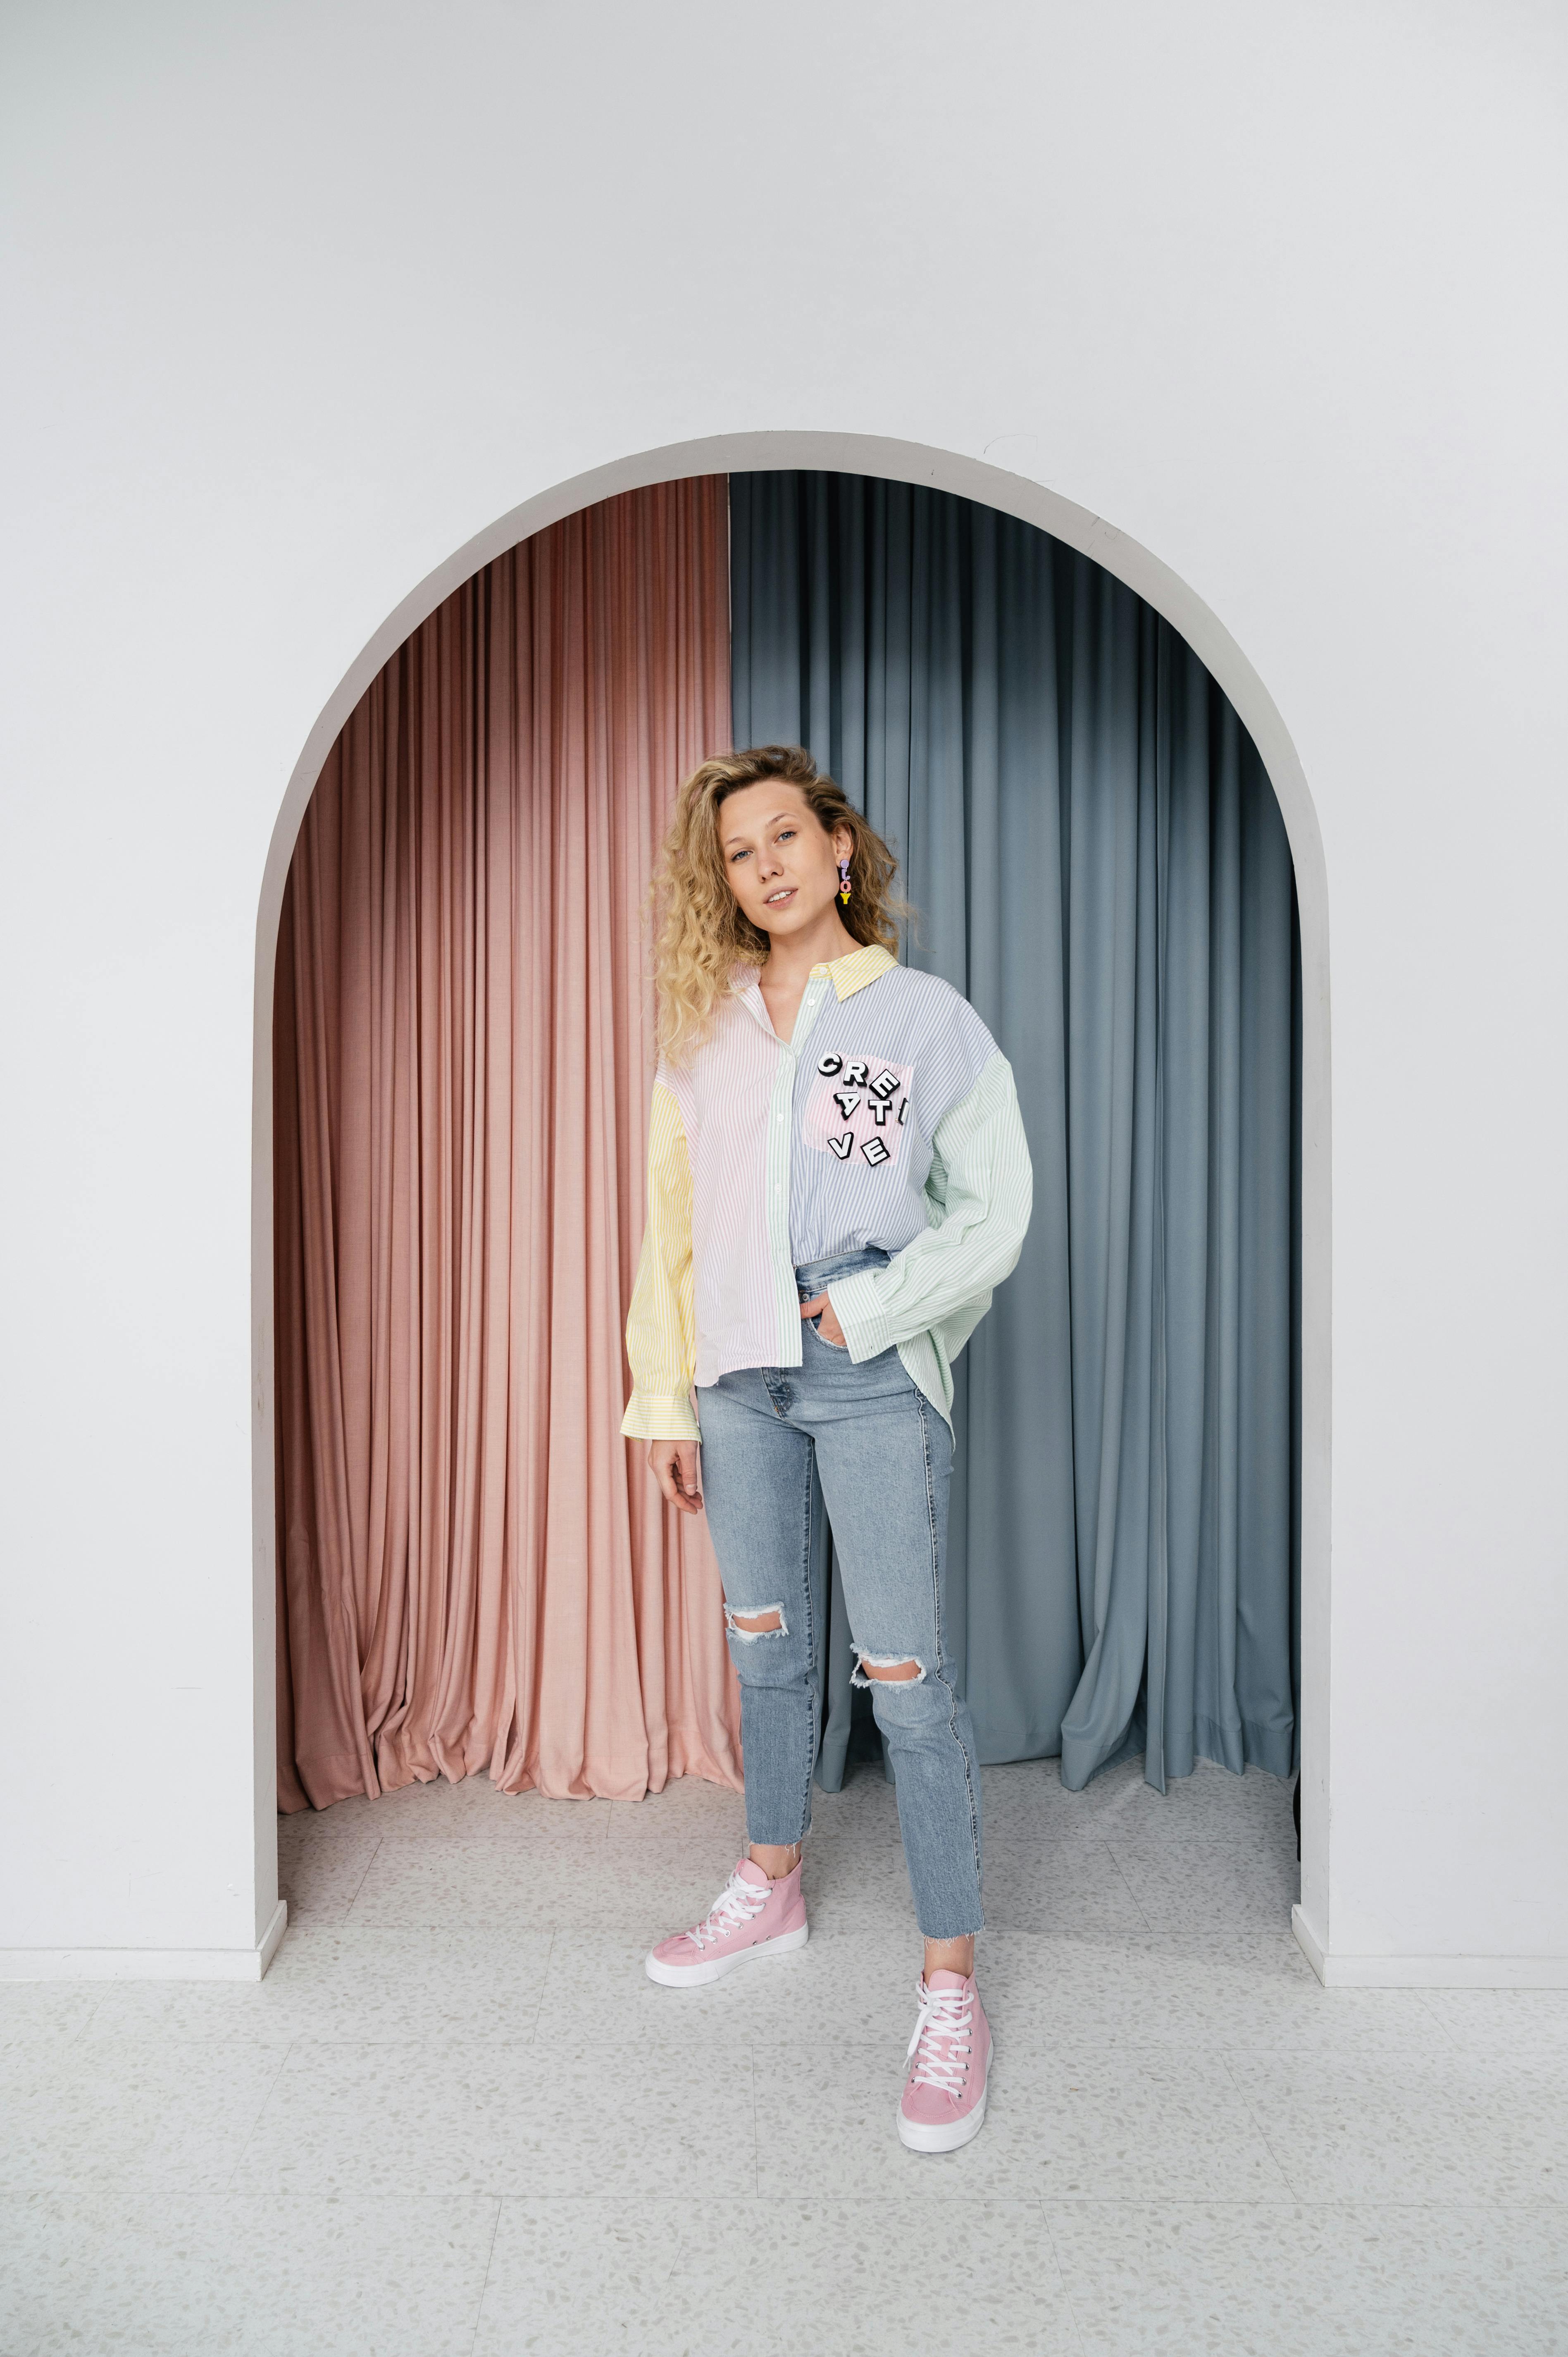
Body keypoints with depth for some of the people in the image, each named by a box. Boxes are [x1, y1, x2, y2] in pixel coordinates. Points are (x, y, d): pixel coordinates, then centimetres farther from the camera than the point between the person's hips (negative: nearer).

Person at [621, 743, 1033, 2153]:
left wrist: (861, 1311, -11)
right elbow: (672, 1224, 10)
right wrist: (665, 1398, 8)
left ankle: (952, 1992, 11)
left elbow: (996, 1214, -3)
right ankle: (771, 1888, 39)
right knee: (765, 1641, 18)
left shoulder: (926, 1018, -2)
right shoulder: (705, 1031, 9)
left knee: (907, 1677, -3)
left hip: (873, 1377, -4)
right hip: (738, 1375, 5)